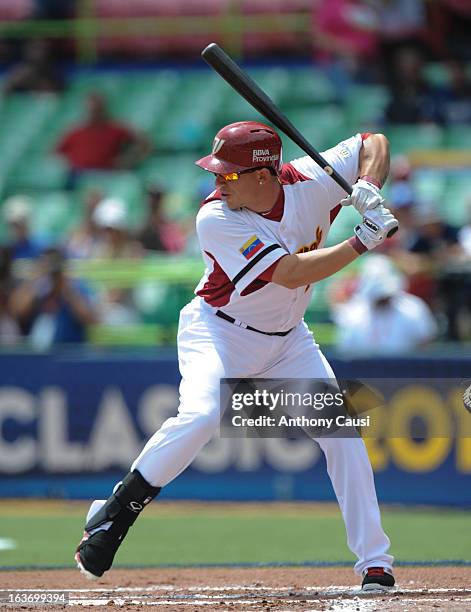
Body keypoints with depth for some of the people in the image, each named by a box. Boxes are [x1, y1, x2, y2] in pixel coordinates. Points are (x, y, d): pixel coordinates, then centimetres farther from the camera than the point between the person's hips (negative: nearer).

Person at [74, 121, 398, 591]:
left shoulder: (311, 182, -15)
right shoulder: (217, 219, -27)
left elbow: (374, 143, 0)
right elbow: (291, 273, -31)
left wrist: (367, 188, -20)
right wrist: (362, 242, -29)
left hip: (287, 338, 5)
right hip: (218, 330, -5)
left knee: (342, 430, -5)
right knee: (200, 415, -31)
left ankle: (375, 564, 2)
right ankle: (116, 512, -15)